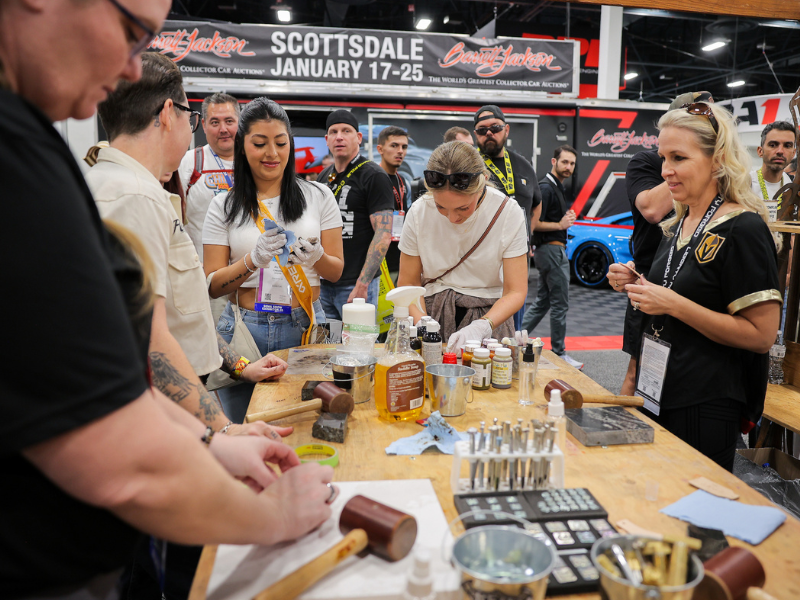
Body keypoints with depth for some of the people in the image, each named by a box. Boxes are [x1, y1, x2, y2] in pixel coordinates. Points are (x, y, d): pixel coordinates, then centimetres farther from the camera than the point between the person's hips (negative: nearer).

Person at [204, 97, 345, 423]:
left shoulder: (318, 195, 5)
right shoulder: (224, 206, 4)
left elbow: (336, 271, 7)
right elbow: (212, 286, 1)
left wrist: (316, 256, -16)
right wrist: (254, 259, -16)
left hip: (304, 326, 0)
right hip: (244, 328, 0)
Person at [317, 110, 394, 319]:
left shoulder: (374, 176, -8)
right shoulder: (323, 177, 14)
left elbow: (383, 234, -16)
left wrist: (362, 284, -21)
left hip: (355, 285, -6)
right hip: (324, 283, 7)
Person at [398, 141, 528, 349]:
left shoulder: (509, 213, -12)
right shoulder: (419, 213, -9)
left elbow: (516, 292, -11)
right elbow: (408, 284, -2)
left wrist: (481, 326, -28)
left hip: (491, 315, 1)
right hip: (433, 311, 0)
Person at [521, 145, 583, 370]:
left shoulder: (557, 187, 18)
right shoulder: (546, 187, -14)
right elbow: (534, 223, -21)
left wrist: (567, 217, 13)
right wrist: (560, 225, -16)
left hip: (549, 250, 10)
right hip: (552, 250, -10)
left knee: (542, 302, 15)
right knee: (560, 304, -3)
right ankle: (559, 353, 6)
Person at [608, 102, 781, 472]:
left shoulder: (743, 229, -15)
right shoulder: (676, 226, 9)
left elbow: (762, 335, -19)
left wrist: (674, 304, -24)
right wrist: (638, 287, 1)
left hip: (705, 408, -8)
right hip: (657, 393, 8)